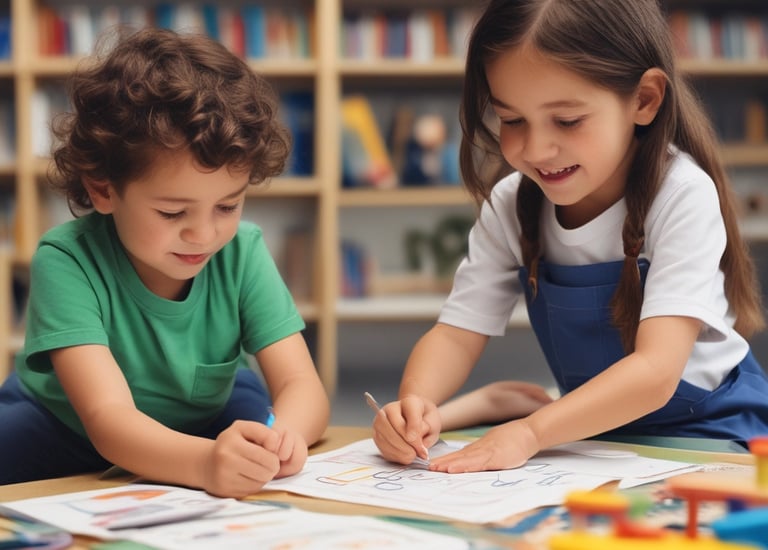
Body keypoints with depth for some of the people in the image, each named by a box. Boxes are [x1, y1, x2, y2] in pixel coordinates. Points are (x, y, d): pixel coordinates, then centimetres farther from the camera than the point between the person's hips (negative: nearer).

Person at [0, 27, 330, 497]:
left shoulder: (242, 252, -17)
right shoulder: (67, 261, -29)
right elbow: (108, 417, -39)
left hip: (201, 430, 4)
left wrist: (283, 433, -47)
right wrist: (203, 462, -60)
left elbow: (303, 386, -22)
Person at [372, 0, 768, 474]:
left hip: (707, 434, -5)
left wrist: (531, 432, -37)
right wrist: (416, 403, -26)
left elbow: (655, 372, -27)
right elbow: (457, 333, -5)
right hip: (598, 438, 5)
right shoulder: (510, 206, -4)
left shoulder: (681, 196, -20)